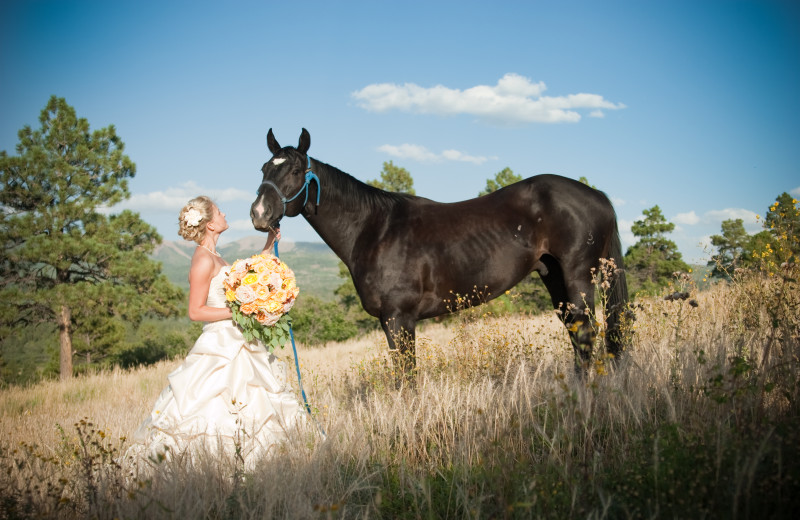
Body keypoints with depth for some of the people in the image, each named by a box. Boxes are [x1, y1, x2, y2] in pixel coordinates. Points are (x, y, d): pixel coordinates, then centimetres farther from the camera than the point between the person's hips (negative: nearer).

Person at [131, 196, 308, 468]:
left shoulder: (213, 258, 14)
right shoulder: (203, 260, -14)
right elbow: (195, 311, -16)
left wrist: (268, 248, 24)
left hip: (238, 344, 10)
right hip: (220, 345, -10)